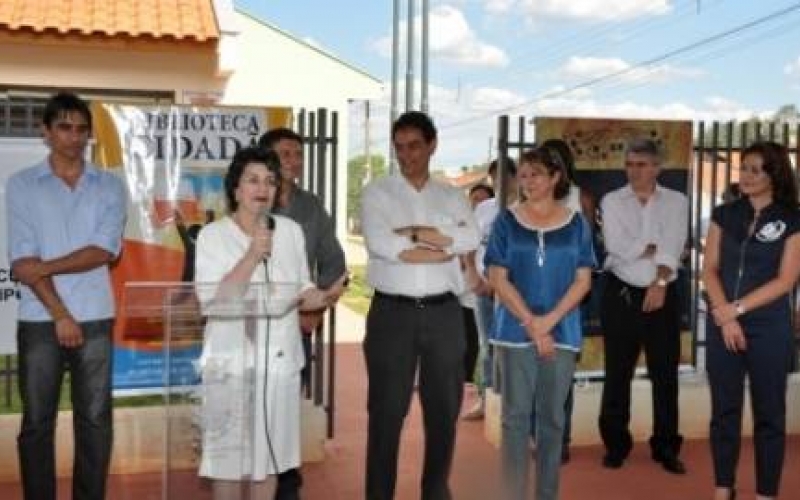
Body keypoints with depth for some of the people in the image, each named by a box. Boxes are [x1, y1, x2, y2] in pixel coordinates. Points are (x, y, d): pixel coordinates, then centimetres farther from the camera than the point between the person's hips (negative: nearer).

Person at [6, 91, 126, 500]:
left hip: (95, 318, 1)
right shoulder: (21, 185, 3)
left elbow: (105, 251, -5)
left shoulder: (110, 186, 7)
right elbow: (22, 261, -5)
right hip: (39, 320, -1)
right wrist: (60, 314, -12)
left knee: (95, 419, 5)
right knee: (37, 421, 5)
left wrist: (45, 267, -13)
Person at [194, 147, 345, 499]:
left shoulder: (291, 231, 7)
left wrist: (326, 297, -11)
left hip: (280, 360, 4)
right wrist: (253, 255, -20)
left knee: (271, 454, 13)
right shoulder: (212, 235, -5)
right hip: (231, 362, -4)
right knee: (229, 456, 3)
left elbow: (301, 292, 10)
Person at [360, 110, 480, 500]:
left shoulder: (452, 196, 10)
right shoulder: (377, 192, 2)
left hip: (444, 312, 3)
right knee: (387, 409, 4)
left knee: (444, 407, 11)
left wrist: (415, 232, -14)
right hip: (392, 312, -3)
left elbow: (471, 239, -8)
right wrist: (446, 247, -9)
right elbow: (379, 244, -15)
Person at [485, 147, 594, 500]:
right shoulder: (507, 221, 2)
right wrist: (530, 323, -10)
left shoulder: (576, 224, 6)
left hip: (562, 332, 1)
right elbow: (498, 279, -3)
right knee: (516, 416, 2)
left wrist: (549, 320, -11)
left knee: (552, 417, 7)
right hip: (516, 331, -1)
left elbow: (583, 280, 1)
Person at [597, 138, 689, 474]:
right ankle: (616, 444, 17)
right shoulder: (611, 201, 4)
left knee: (665, 373, 5)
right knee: (617, 373, 6)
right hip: (620, 293, 0)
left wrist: (660, 282, -19)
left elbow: (673, 247, -8)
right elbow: (617, 247, -10)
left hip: (662, 293, 1)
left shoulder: (676, 201, 6)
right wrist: (655, 248, -7)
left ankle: (666, 447, 16)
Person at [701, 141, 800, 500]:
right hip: (722, 325, 3)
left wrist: (737, 309, -12)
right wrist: (724, 315, -11)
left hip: (769, 328, -2)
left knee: (769, 413, 6)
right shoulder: (725, 214, 6)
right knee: (724, 409, 9)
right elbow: (709, 270, 2)